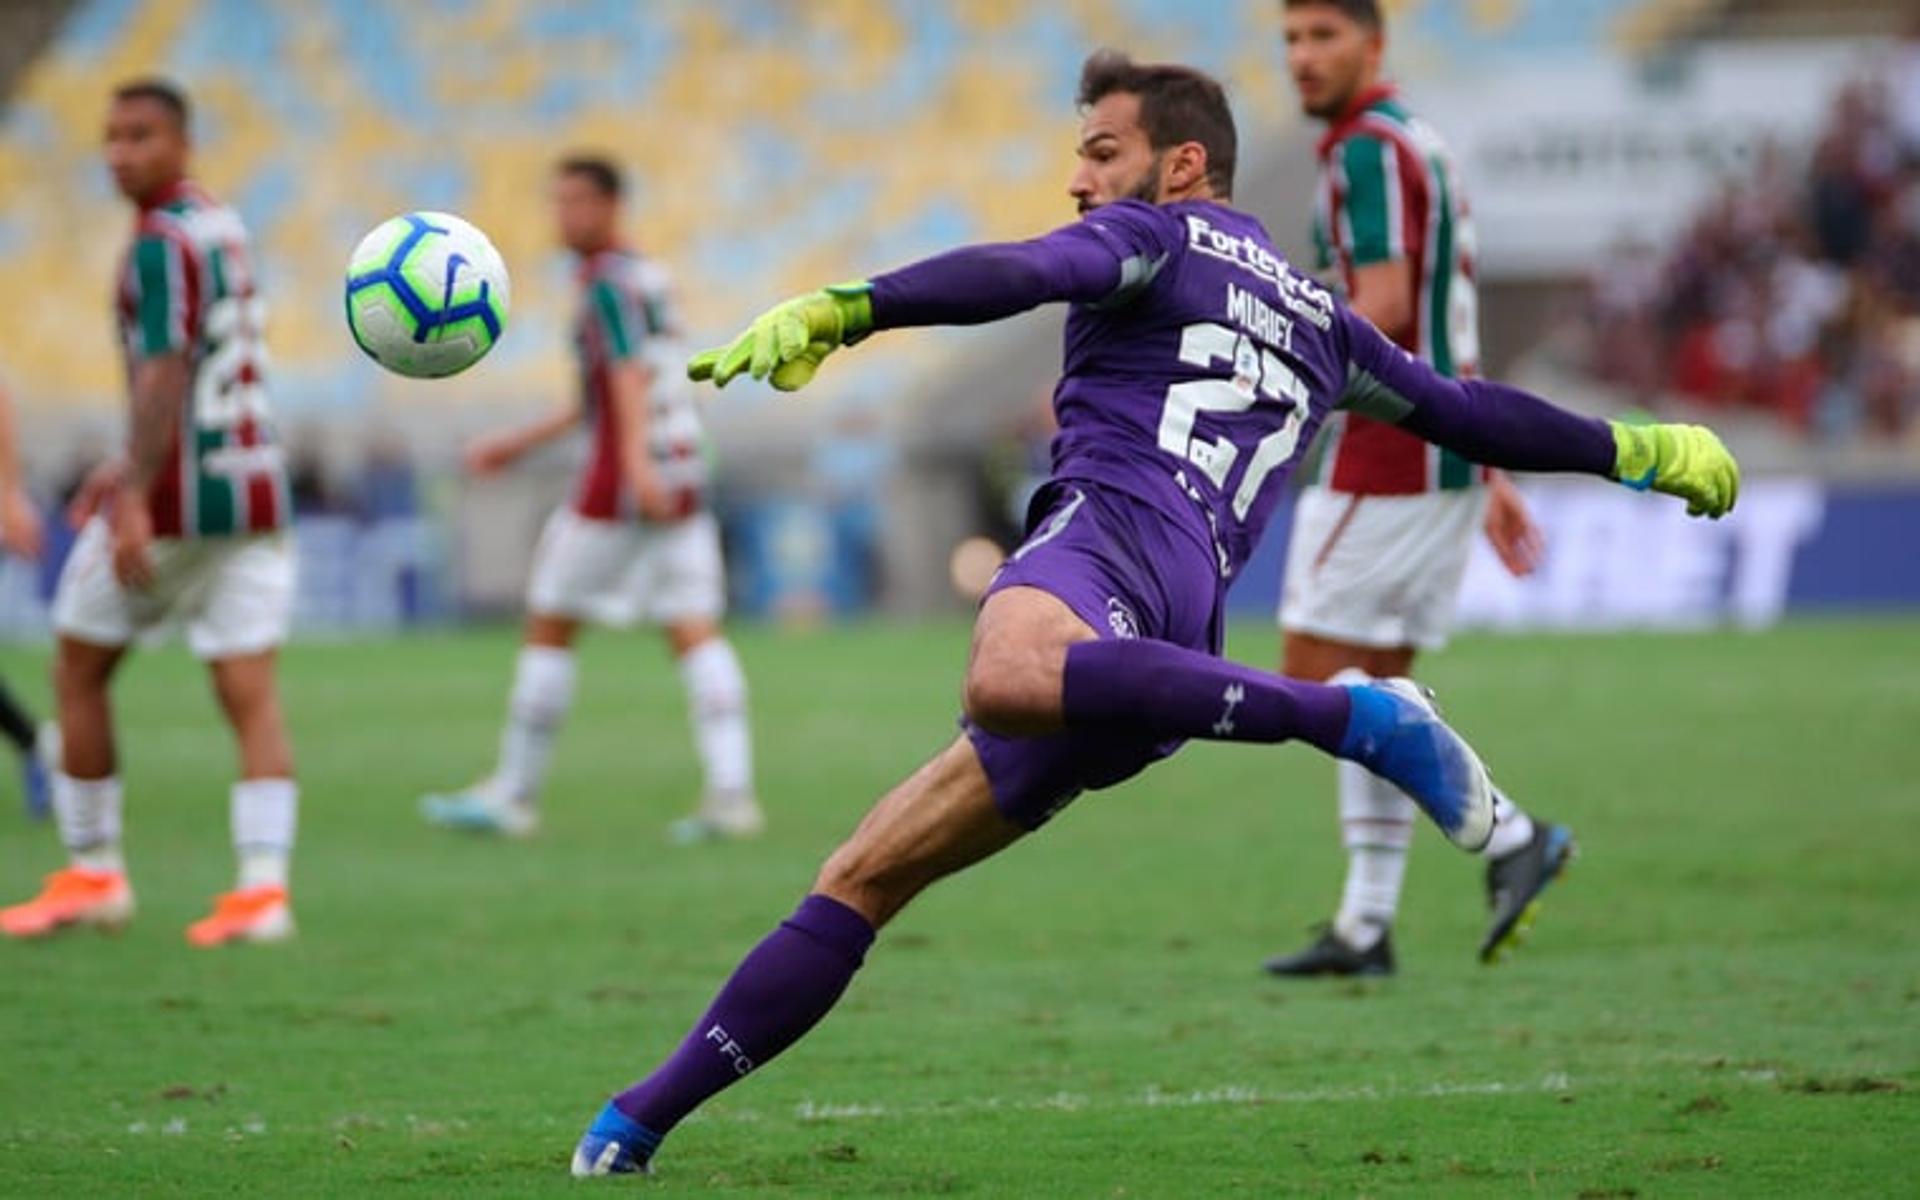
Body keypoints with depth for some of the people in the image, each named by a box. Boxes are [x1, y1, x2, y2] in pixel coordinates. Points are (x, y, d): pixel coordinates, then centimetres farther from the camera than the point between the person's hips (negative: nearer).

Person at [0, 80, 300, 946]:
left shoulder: (162, 244, -13)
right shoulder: (224, 227, 14)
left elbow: (163, 376, -23)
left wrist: (137, 499, -29)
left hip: (175, 495, -7)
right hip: (254, 487, 7)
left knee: (78, 672, 9)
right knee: (251, 695, -1)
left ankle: (92, 874, 14)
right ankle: (264, 883, -13)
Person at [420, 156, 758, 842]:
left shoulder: (609, 280, -8)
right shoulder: (648, 276, 20)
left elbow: (629, 373, -24)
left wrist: (637, 460, -37)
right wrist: (521, 443, 33)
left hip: (620, 482, -8)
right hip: (683, 475, 8)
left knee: (548, 625, 2)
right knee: (693, 634, 0)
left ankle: (513, 796, 8)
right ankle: (731, 792, -14)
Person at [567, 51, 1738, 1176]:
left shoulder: (1157, 237, 12)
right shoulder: (1313, 317, 34)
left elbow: (1016, 274, -8)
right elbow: (1464, 409, 42)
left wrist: (834, 310, -19)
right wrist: (1640, 450, 55)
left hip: (1113, 528, -9)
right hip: (1186, 613, 9)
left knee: (1010, 679, -47)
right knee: (862, 880, 8)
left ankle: (1356, 717, -42)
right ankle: (643, 1119, 3)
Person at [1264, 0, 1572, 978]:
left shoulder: (1369, 150, -12)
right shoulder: (1416, 147, 19)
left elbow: (1385, 307, -23)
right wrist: (1490, 474, 23)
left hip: (1384, 451, -10)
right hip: (1442, 457, 10)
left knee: (1314, 680, -7)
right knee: (1370, 690, 10)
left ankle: (1508, 834, -9)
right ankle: (1366, 928, 9)